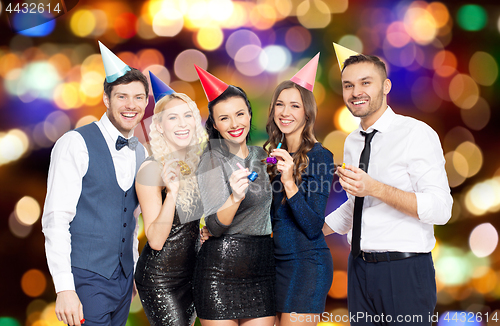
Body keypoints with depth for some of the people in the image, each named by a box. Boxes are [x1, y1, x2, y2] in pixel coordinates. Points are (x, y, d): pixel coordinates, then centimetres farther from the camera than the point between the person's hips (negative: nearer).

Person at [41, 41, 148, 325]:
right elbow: (56, 219, -15)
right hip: (87, 279, -6)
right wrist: (65, 288, -19)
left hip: (124, 279, 6)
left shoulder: (141, 154, 9)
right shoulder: (76, 144, -11)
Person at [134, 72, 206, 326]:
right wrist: (172, 192, -30)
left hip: (191, 272, 7)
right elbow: (155, 240, -21)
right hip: (159, 277, -7)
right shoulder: (151, 169, -17)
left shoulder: (196, 163, 3)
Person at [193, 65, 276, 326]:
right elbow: (214, 226, -18)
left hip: (262, 267, 5)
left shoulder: (260, 155, 9)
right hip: (221, 270, -5)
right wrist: (235, 197, -34)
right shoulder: (212, 159, -8)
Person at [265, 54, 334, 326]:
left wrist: (289, 181, -27)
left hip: (307, 262, -7)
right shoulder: (275, 154, 9)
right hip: (277, 260, 7)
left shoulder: (319, 156, -11)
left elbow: (313, 227, -17)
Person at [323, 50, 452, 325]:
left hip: (405, 271, -6)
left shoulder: (417, 133, -9)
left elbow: (441, 209, -18)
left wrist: (375, 188, -26)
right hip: (359, 269, 6)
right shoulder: (351, 143, 13)